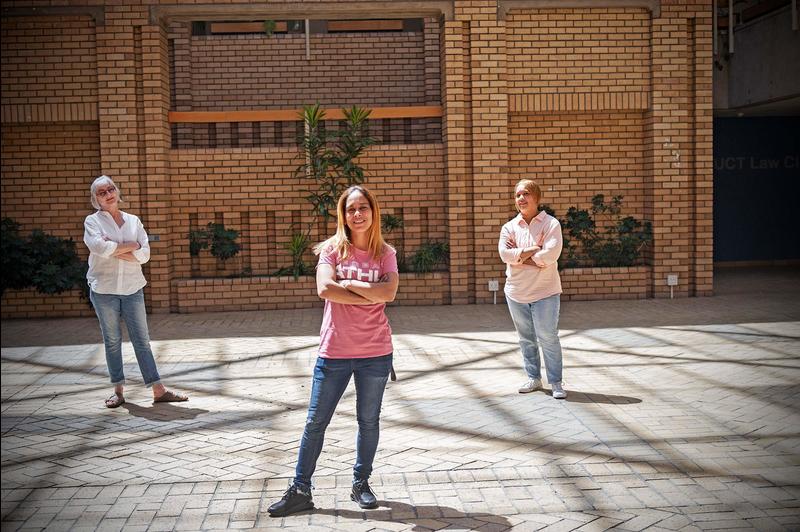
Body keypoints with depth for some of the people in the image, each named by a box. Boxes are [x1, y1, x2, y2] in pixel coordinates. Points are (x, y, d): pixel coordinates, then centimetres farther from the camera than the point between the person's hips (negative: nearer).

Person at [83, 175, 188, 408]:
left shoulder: (134, 221, 9)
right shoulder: (92, 221, 1)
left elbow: (144, 255, -3)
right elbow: (101, 248, -18)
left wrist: (113, 249, -11)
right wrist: (132, 245, -9)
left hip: (132, 288, 2)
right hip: (104, 289, -2)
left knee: (142, 340, 2)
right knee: (112, 341, 6)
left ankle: (158, 390, 1)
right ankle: (118, 390, 15)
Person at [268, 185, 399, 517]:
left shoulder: (385, 254, 2)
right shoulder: (332, 249, -1)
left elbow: (388, 293, -15)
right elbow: (325, 289, -18)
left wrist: (349, 283, -14)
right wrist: (369, 296, -14)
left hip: (375, 353, 1)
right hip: (334, 352, -1)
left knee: (369, 421, 12)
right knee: (316, 422, 5)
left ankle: (361, 484, 30)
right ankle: (300, 491, 15)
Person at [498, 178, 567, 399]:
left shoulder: (551, 224, -5)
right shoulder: (509, 227, 5)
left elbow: (550, 255, -19)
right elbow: (505, 253, -11)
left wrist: (520, 255, -11)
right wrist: (534, 250, -16)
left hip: (545, 291, -4)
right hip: (516, 291, 4)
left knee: (548, 337, -4)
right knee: (526, 338, 13)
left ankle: (556, 382, 7)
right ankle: (533, 378, 26)